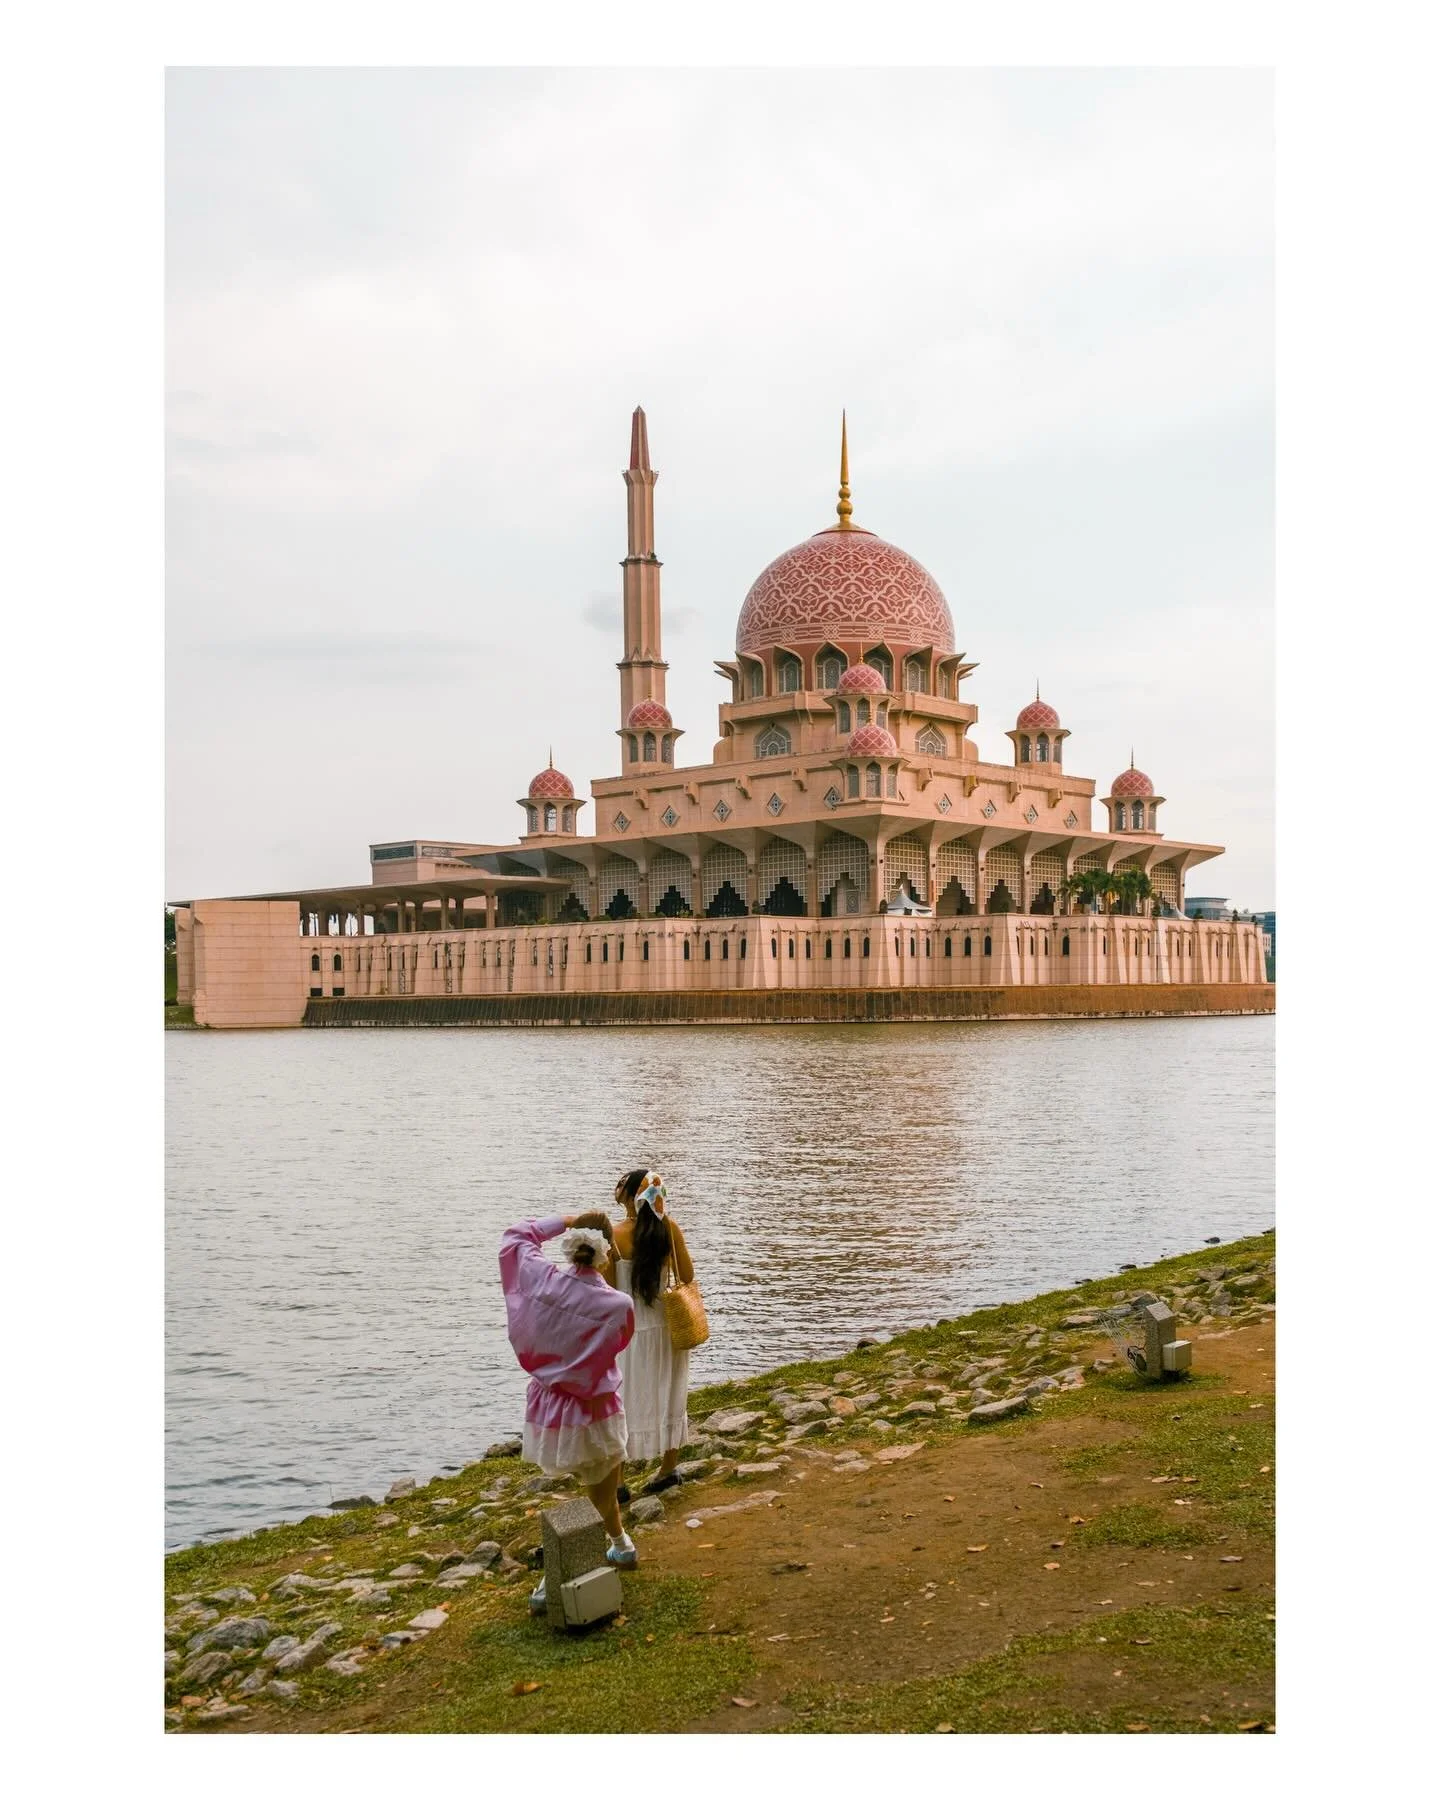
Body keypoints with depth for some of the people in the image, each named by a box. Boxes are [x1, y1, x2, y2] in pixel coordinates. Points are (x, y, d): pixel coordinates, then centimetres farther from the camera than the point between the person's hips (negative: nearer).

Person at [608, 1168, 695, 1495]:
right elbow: (687, 1276, 0)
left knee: (623, 1403, 7)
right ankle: (668, 1468, 30)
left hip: (628, 1330, -4)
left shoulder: (614, 1236, -17)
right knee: (667, 1396, 18)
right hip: (666, 1326, 4)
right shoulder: (669, 1228, -8)